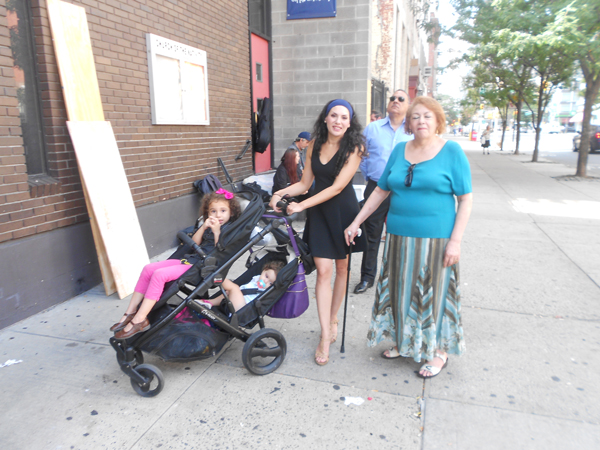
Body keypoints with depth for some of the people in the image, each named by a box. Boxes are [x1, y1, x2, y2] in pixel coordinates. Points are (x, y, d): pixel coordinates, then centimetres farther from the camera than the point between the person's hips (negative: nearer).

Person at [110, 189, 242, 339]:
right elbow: (194, 243, 11)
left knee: (159, 274, -24)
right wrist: (203, 227, -2)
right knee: (148, 268, -1)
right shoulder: (209, 226, 19)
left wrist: (216, 231, -19)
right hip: (189, 260, 9)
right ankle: (131, 312, 4)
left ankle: (139, 320, -18)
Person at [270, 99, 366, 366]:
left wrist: (302, 205, -20)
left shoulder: (354, 148, -10)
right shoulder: (315, 145, 4)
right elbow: (305, 183, 7)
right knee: (323, 271, -4)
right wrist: (281, 192, -10)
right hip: (319, 213, 3)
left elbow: (337, 187, -17)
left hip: (343, 211, -2)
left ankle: (333, 319, 34)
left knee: (342, 268, 12)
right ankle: (325, 336, 2)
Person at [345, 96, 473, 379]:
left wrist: (455, 240, -14)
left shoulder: (452, 151, -4)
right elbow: (381, 191, 12)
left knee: (434, 293, 5)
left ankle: (439, 351, 25)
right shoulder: (399, 151, 9)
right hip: (399, 236, 5)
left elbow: (466, 200, -6)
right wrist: (355, 223, 9)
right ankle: (405, 343, 33)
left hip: (435, 239, -4)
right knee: (401, 291, 14)